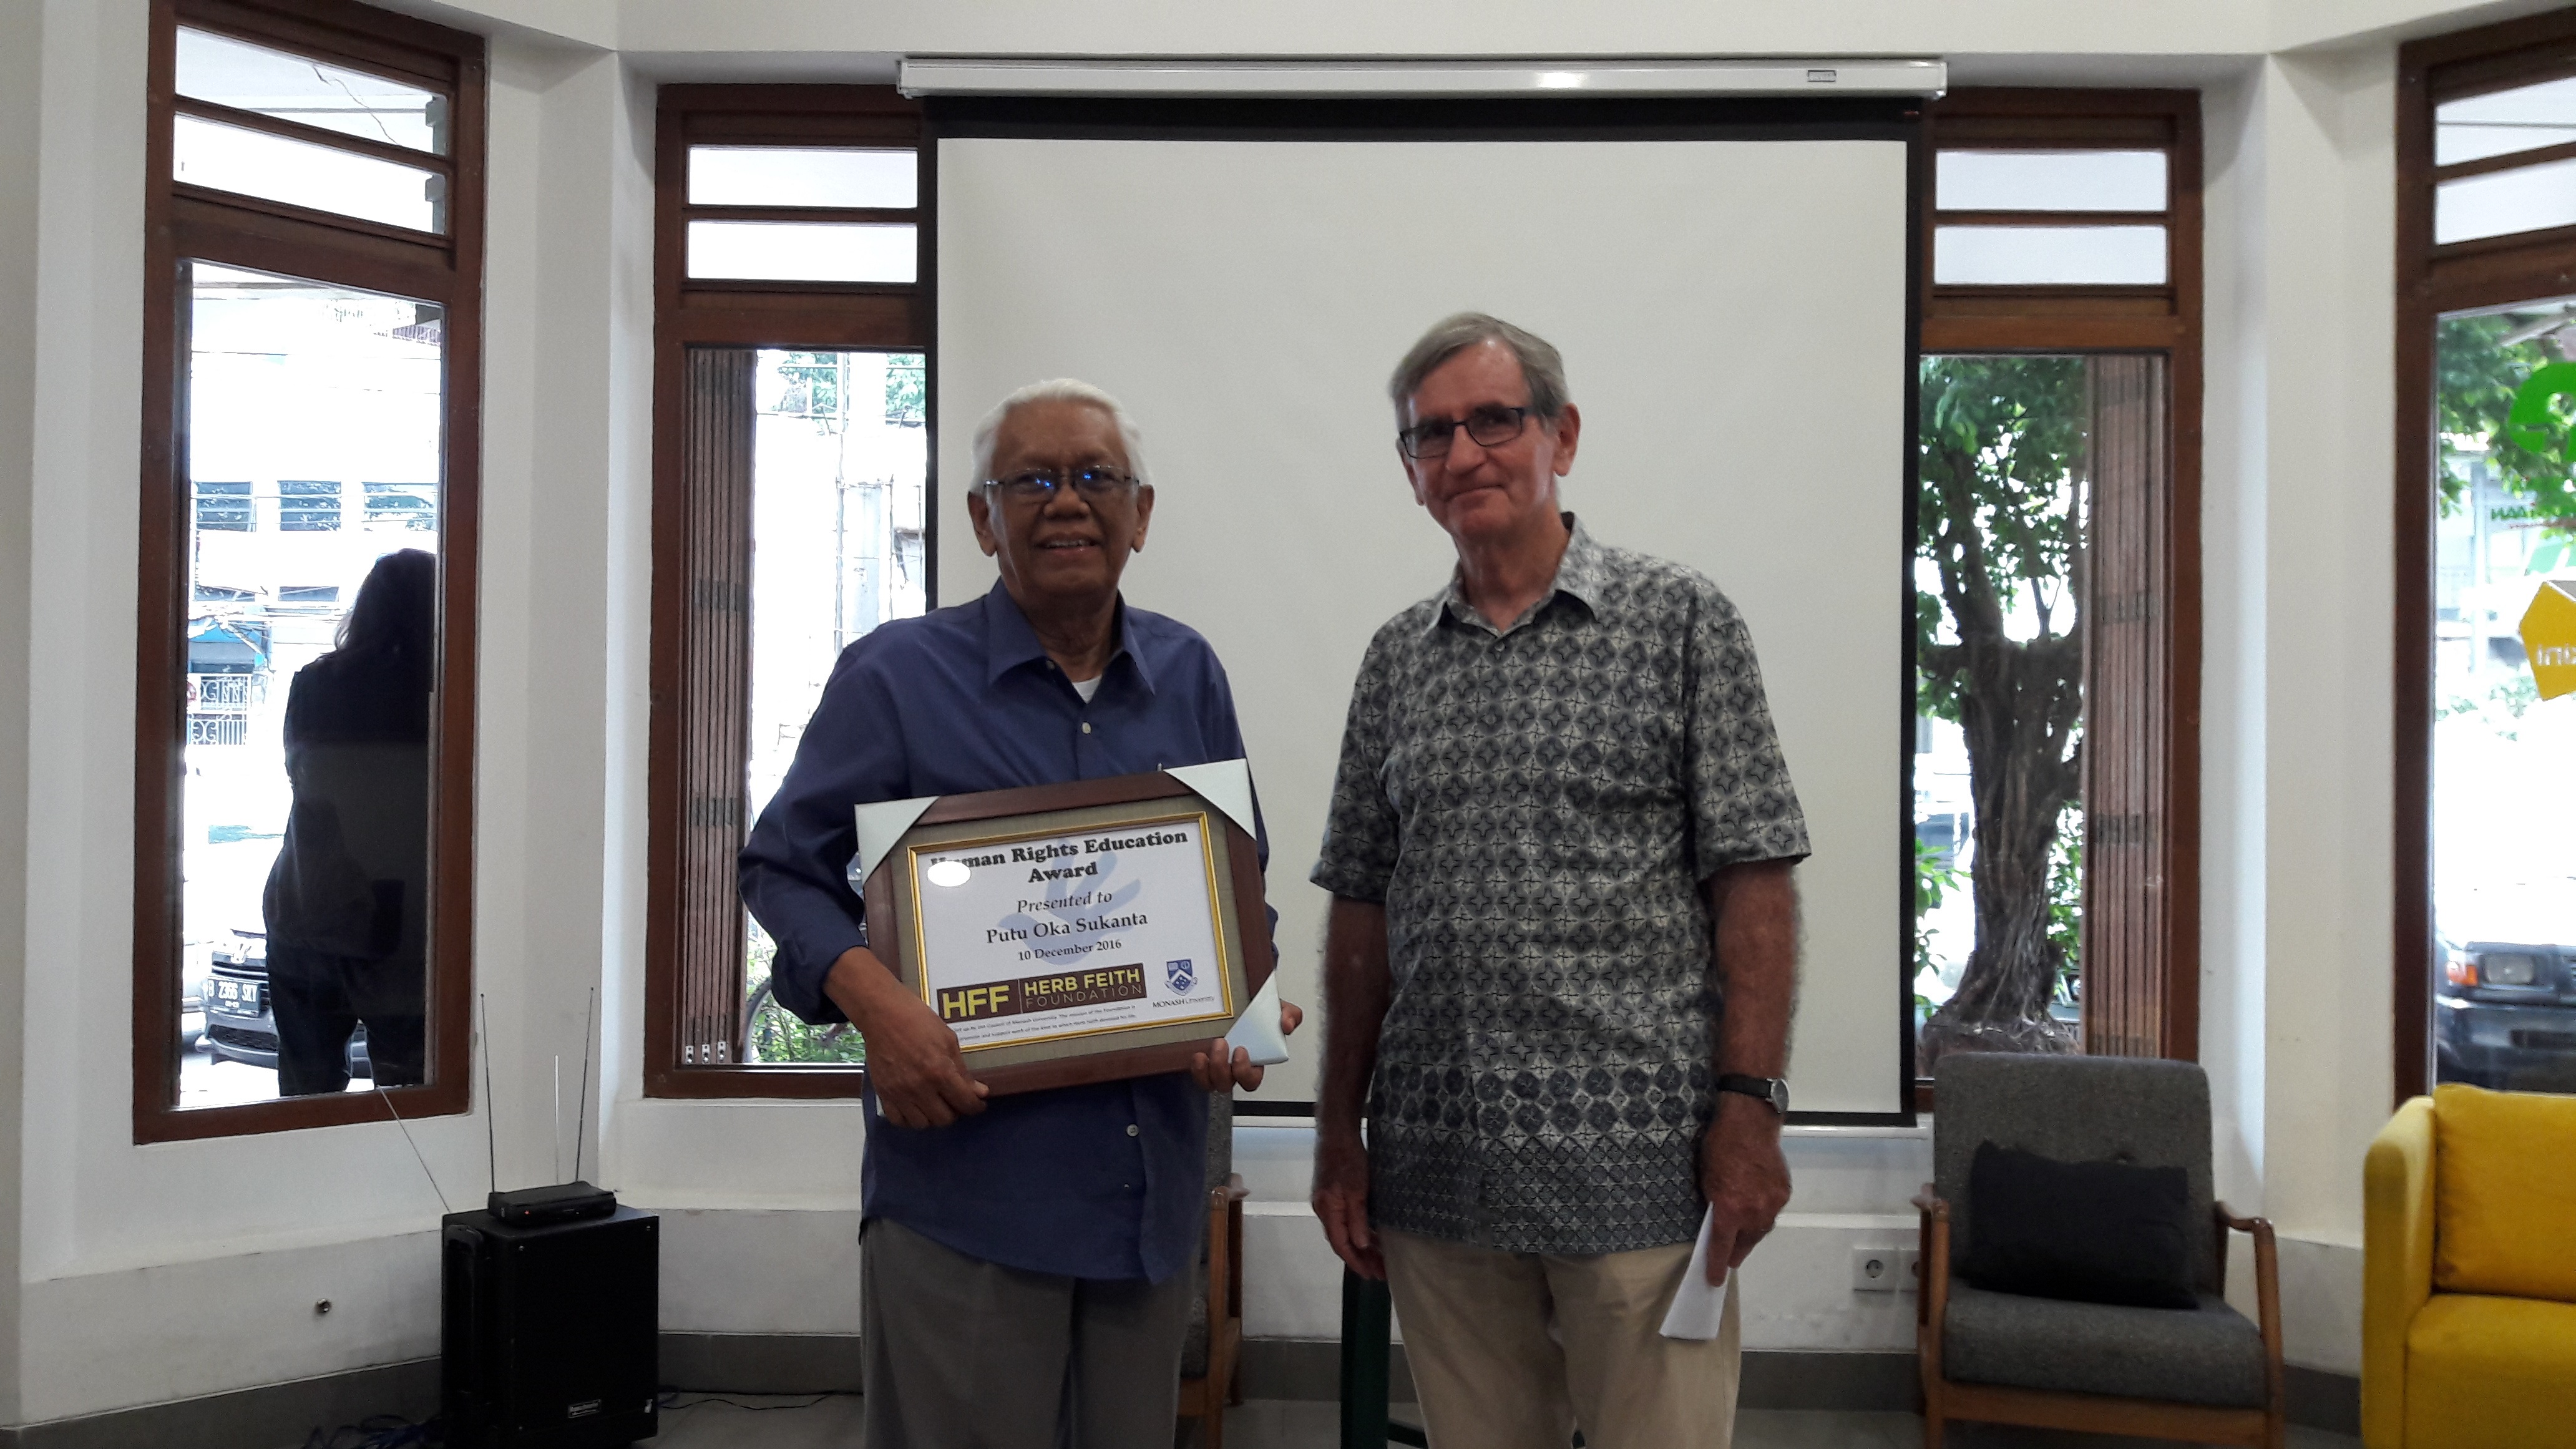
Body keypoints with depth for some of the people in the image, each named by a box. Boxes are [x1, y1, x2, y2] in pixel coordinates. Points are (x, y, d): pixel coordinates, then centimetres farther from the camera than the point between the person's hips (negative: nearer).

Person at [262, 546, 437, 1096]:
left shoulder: (313, 687, -4)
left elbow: (298, 771, 11)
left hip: (308, 916, 3)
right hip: (408, 926, -2)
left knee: (307, 1089, 15)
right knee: (407, 1087, 7)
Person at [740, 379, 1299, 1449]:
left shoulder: (1189, 676, 9)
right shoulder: (896, 675, -3)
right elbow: (784, 870, 0)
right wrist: (875, 1001, -18)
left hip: (1152, 1188, 4)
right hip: (964, 1179, -4)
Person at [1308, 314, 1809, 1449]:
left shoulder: (1680, 620, 0)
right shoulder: (1395, 658, 12)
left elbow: (1752, 879, -4)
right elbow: (1362, 906, 13)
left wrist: (1751, 1104, -12)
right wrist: (1339, 1128, 9)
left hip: (1637, 1158, -3)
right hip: (1436, 1168, 4)